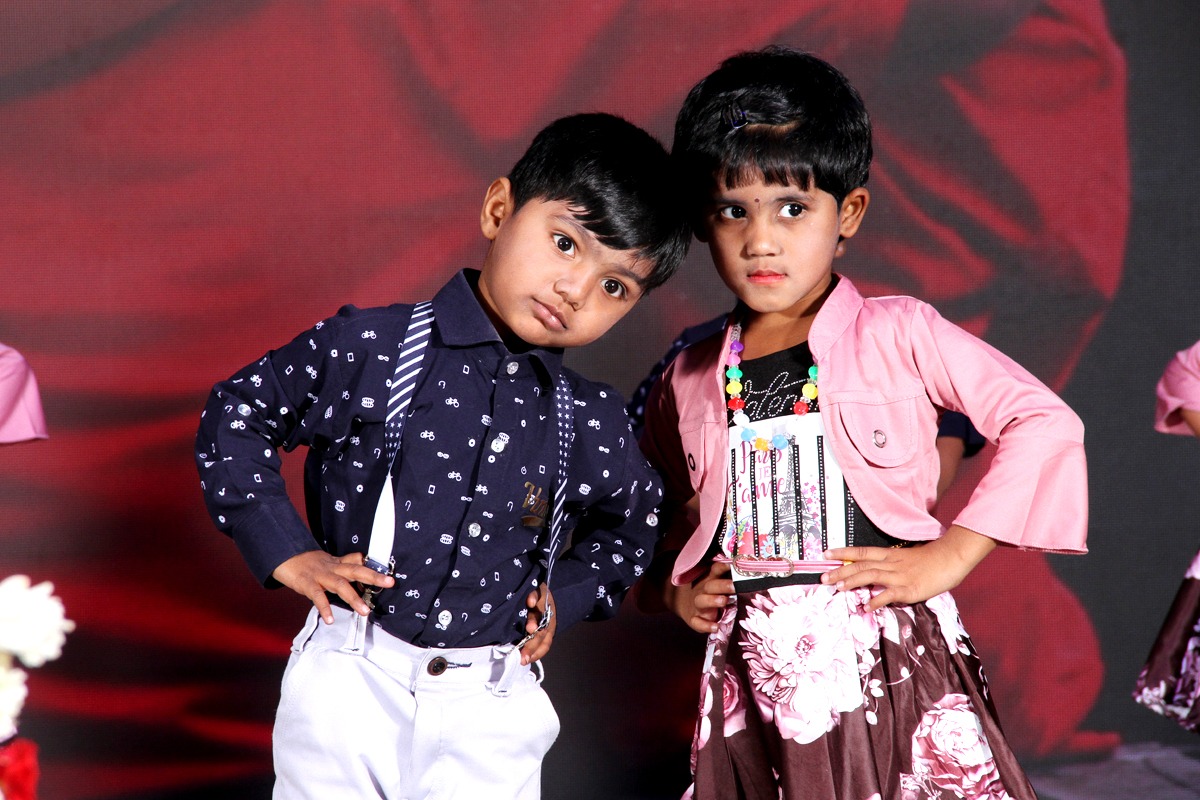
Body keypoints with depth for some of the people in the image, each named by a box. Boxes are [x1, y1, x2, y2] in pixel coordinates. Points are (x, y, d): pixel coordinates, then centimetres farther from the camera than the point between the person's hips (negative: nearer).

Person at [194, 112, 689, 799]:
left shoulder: (593, 425, 0)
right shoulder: (370, 350, -9)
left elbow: (633, 524, 21)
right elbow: (237, 414, 2)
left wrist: (567, 594, 6)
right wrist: (288, 552, -4)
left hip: (492, 714, 2)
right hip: (352, 684, -2)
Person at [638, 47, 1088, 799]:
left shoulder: (897, 334, -3)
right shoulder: (689, 383, 8)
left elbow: (1046, 423, -8)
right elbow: (656, 530, 22)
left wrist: (950, 555, -12)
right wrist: (675, 591, 3)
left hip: (889, 662, -3)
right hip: (757, 679, 3)